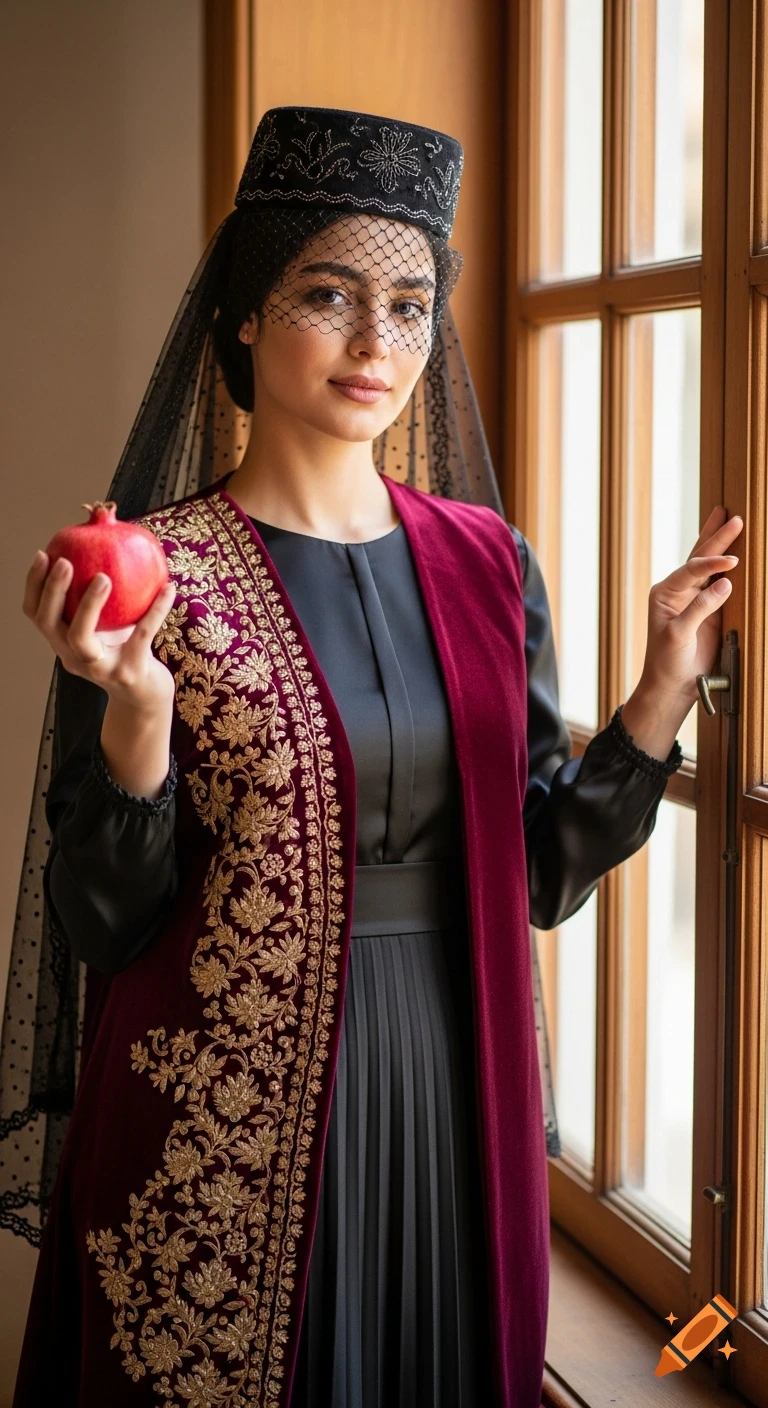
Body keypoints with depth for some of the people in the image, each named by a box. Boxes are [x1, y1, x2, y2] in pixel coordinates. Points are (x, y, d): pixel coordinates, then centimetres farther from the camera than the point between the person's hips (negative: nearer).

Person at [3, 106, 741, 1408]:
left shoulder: (487, 561, 4)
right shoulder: (155, 570, -9)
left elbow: (540, 872, 6)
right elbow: (104, 926, -10)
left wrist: (665, 686, -5)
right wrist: (139, 713, -26)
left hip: (453, 1105, 4)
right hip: (227, 1129, -4)